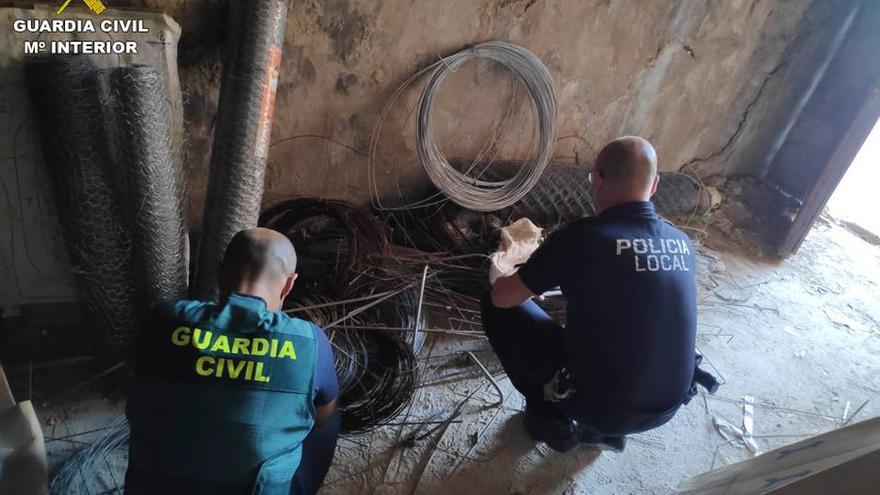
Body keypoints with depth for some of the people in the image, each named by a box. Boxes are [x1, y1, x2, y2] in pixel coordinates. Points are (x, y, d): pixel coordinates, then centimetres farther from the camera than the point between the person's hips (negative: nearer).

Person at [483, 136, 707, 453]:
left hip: (598, 405, -5)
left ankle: (551, 418, 16)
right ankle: (607, 431, 26)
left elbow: (502, 297, -9)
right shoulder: (682, 243, -1)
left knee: (496, 307, 4)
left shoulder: (581, 236, -20)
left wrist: (533, 278, 14)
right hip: (666, 408, 6)